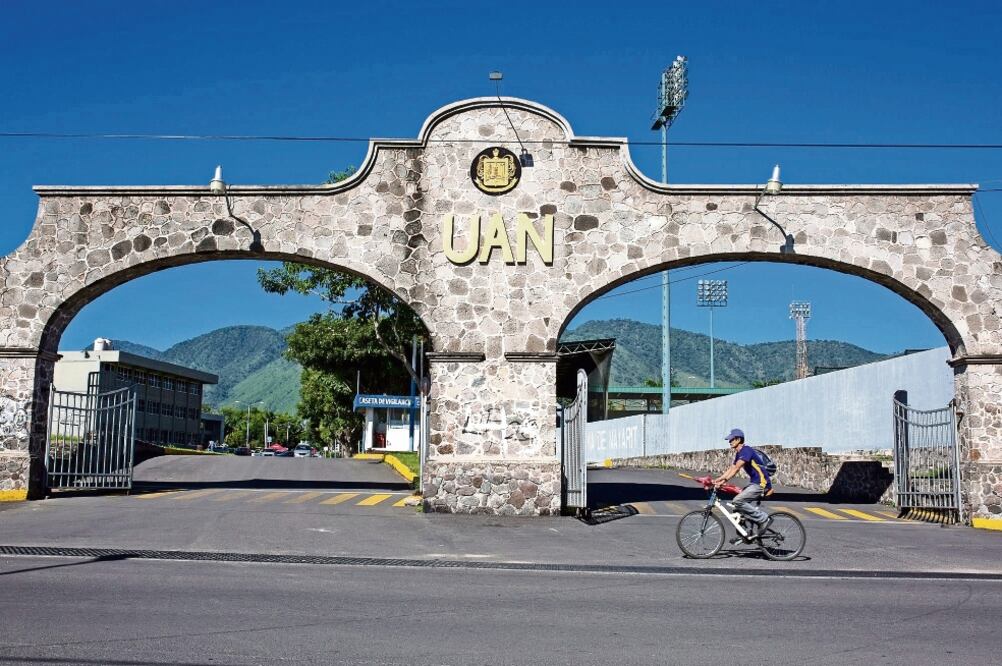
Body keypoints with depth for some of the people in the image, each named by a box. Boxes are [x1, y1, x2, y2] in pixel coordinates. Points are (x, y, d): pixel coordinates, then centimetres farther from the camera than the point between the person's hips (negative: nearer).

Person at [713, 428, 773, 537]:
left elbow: (736, 468, -26)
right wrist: (716, 480, 5)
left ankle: (764, 518, -12)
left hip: (761, 483, -10)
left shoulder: (746, 450, -15)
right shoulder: (738, 454, 16)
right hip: (755, 483, 10)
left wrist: (724, 480, -32)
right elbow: (731, 469, 15)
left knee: (738, 501, -18)